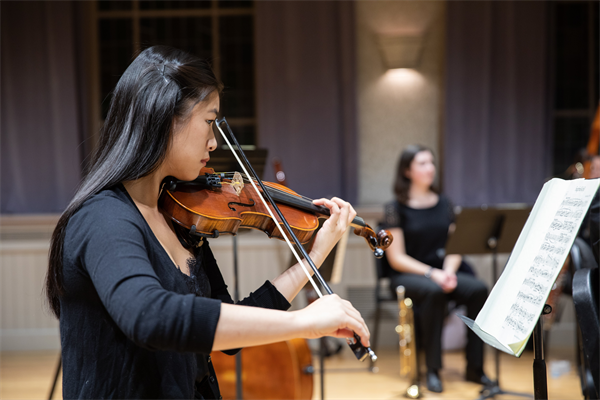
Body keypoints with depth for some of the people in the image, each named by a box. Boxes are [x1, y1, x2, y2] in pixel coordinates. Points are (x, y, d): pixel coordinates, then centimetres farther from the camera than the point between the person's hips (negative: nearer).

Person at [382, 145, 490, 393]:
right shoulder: (396, 208, -3)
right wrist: (431, 273, -20)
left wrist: (449, 270, -12)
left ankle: (474, 367, -17)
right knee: (434, 291, -38)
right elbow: (397, 258, -8)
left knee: (478, 289, -26)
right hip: (408, 276, -4)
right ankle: (432, 369, -25)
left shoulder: (443, 204, 12)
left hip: (442, 272, 4)